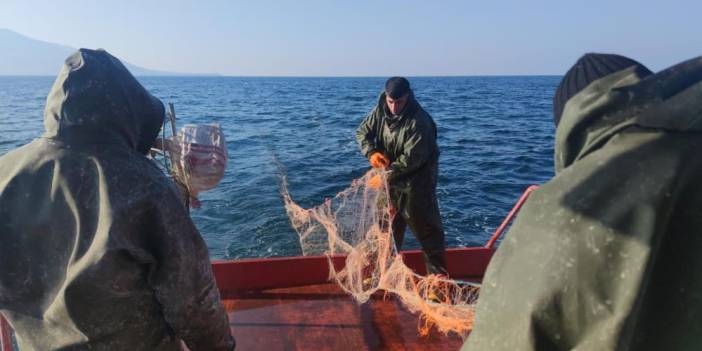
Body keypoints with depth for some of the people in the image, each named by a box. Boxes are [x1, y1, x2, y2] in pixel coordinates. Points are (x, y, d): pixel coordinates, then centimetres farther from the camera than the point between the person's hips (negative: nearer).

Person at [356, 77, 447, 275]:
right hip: (391, 179, 7)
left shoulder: (419, 121, -24)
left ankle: (438, 275, 13)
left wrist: (386, 177, -24)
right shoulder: (381, 110, -4)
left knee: (425, 227, -2)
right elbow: (362, 132, 4)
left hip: (416, 181, -6)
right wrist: (371, 152, -15)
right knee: (388, 225, 18)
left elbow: (412, 158, -27)